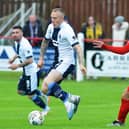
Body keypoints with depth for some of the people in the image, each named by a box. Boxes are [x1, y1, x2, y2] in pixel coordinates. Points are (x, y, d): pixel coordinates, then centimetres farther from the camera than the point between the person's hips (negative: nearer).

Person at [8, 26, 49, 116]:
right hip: (26, 72, 10)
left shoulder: (25, 45, -26)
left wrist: (17, 66, -27)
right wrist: (14, 58, 8)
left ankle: (45, 108, 19)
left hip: (32, 71, -10)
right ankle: (41, 95, 27)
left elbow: (30, 60, -30)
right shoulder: (17, 42, 3)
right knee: (21, 91, 13)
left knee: (31, 95, -2)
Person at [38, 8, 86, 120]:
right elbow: (45, 42, 23)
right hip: (59, 62, 9)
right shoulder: (51, 27, 5)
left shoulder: (67, 30, -19)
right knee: (45, 90, 2)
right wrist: (41, 58, 23)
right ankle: (72, 98, 10)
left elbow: (77, 47, -25)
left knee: (48, 82, -28)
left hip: (67, 62, -9)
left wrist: (81, 64, -34)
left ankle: (68, 102, -20)